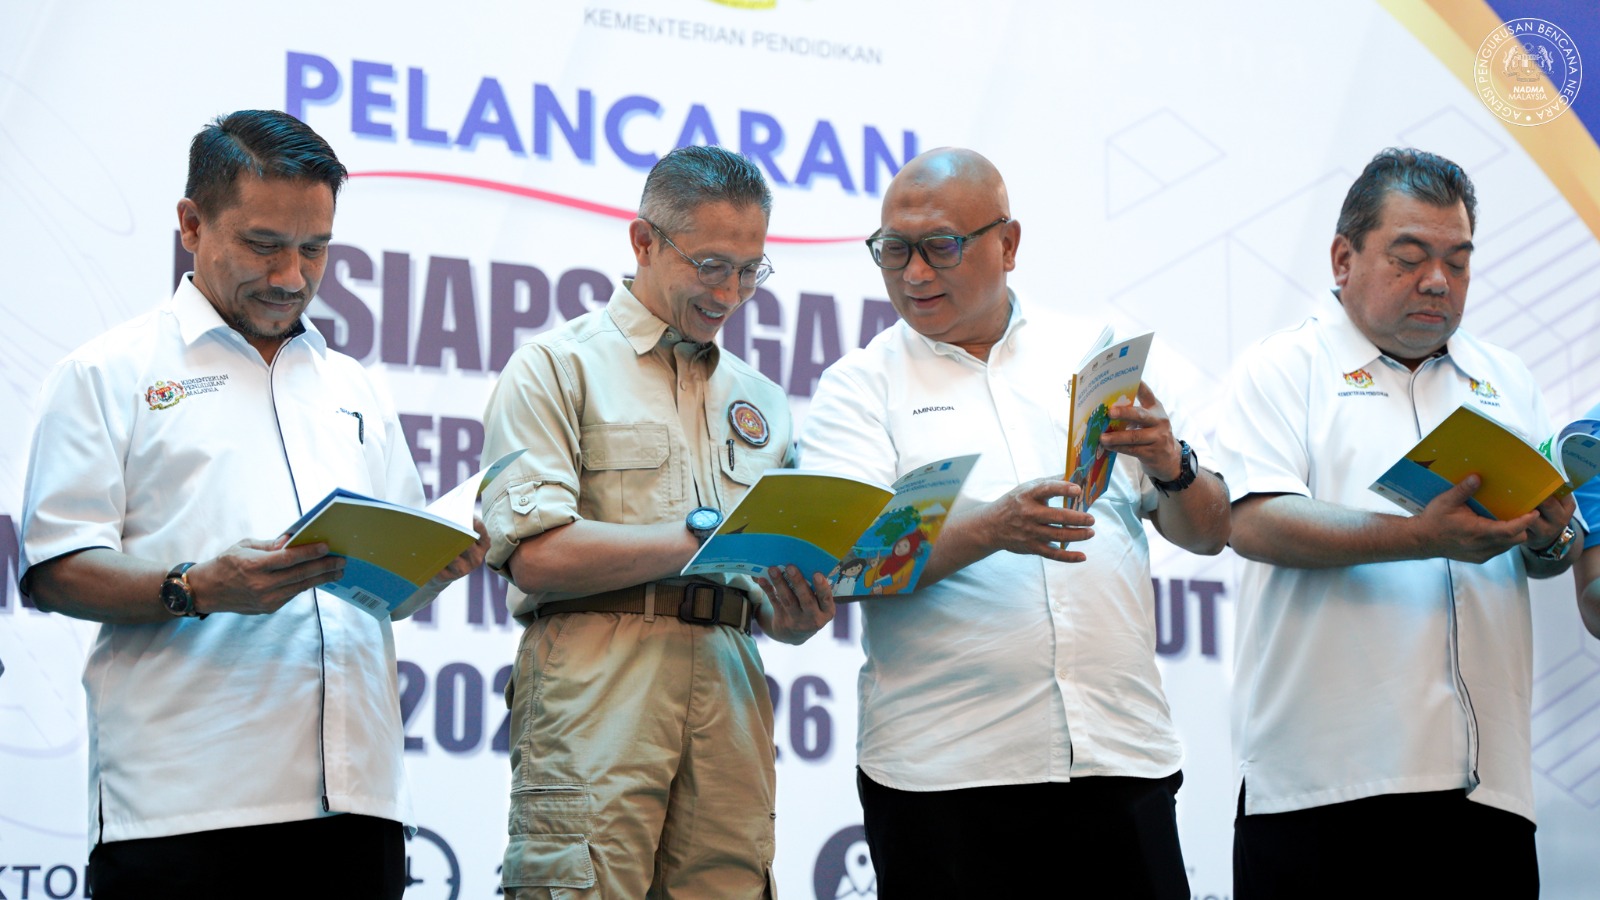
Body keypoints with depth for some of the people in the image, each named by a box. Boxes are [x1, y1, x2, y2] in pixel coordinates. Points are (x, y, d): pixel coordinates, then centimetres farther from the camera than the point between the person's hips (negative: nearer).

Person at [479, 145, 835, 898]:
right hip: (597, 688, -5)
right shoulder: (558, 367, 5)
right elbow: (535, 555, -9)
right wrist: (710, 535, -11)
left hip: (729, 688, 5)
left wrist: (796, 616, -1)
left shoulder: (760, 401, 23)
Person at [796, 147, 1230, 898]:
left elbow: (1206, 533, 13)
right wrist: (992, 530, -24)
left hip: (1121, 752, 2)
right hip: (943, 772, -2)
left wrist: (1171, 467, -9)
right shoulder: (859, 386, 5)